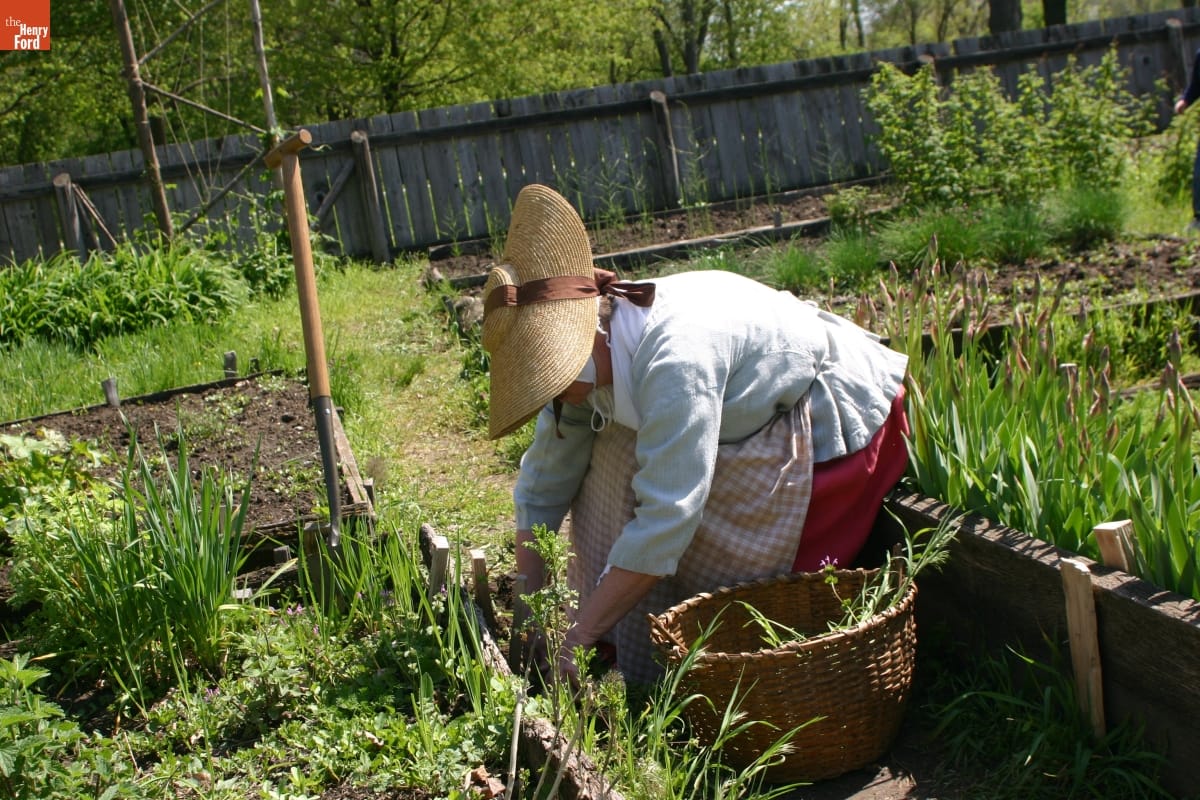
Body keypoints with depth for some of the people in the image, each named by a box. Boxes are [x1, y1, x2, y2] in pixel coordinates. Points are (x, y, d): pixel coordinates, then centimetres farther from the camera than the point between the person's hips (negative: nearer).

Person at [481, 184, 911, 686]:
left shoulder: (676, 358, -36)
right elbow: (542, 484, -3)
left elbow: (666, 521, -36)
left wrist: (578, 635, -30)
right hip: (764, 422, 9)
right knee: (614, 456, -7)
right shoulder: (591, 353, -9)